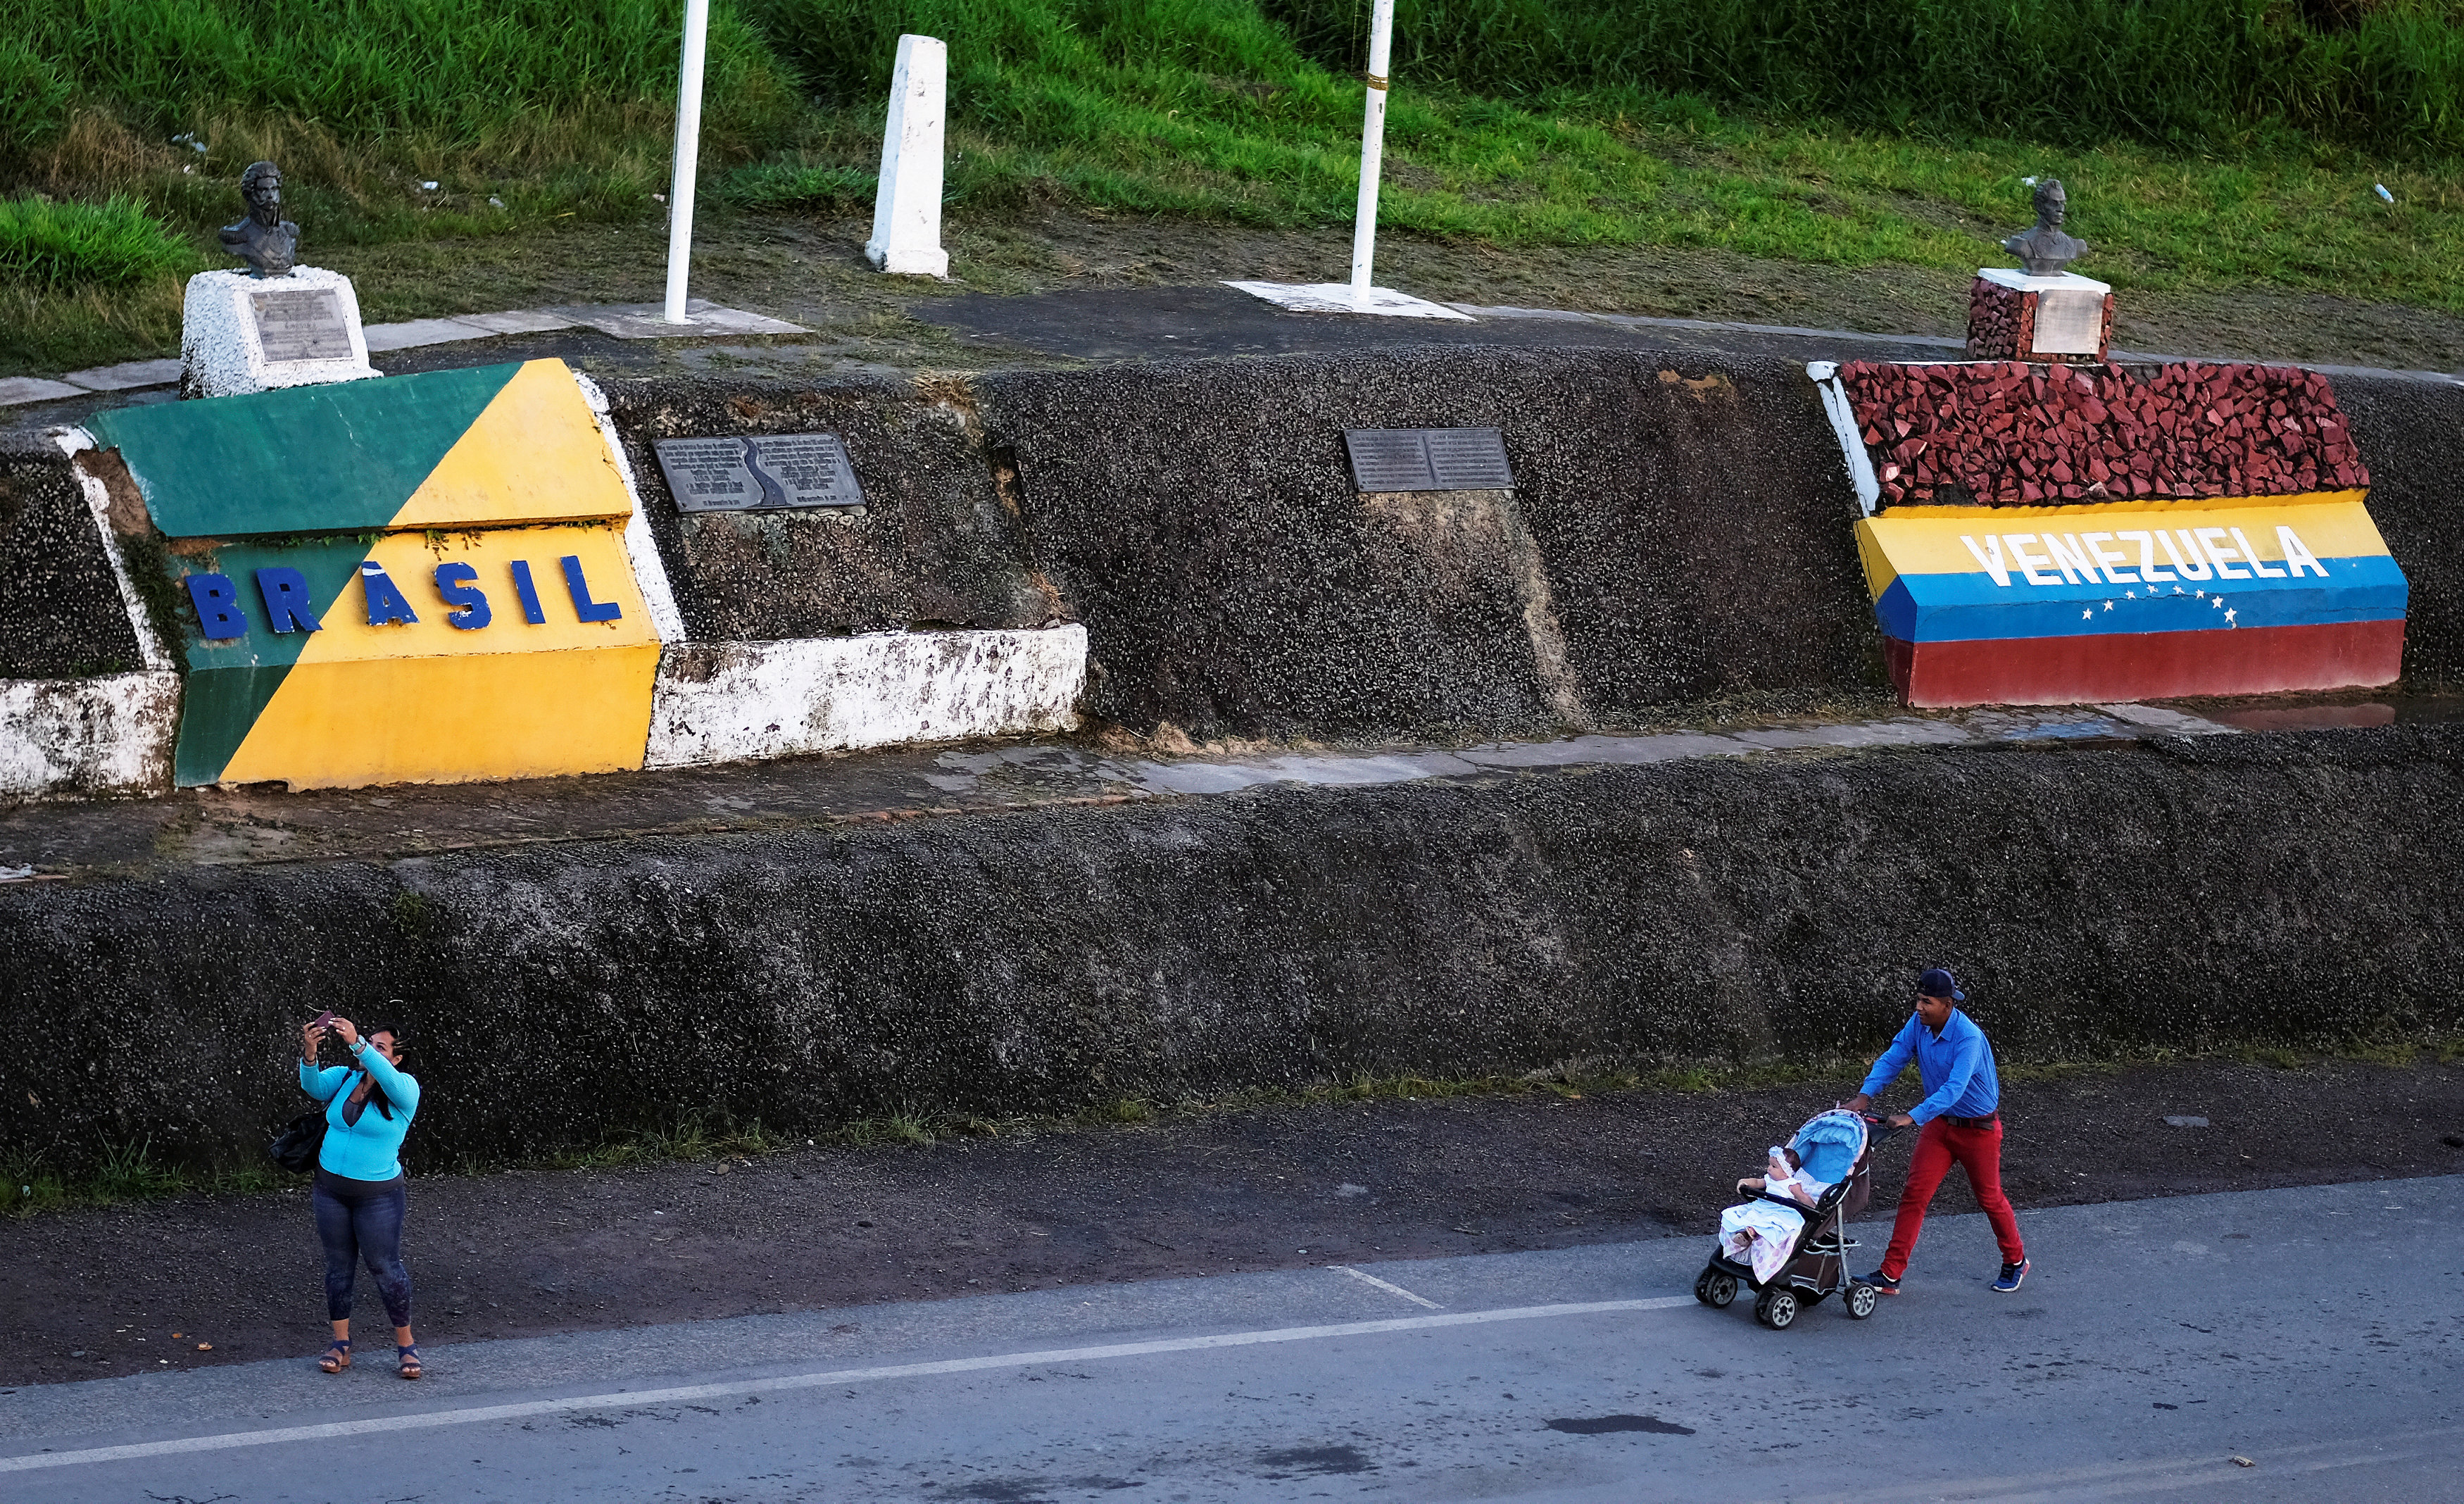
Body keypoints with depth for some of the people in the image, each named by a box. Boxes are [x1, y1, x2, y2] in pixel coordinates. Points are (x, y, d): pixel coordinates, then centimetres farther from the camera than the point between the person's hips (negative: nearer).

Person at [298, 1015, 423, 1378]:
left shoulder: (403, 1088, -10)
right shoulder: (344, 1078, 1)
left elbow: (386, 1076, -33)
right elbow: (314, 1086, -19)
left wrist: (357, 1043, -45)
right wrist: (309, 1053, -39)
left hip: (378, 1194, -4)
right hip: (331, 1187, 4)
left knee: (386, 1267, 1)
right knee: (339, 1265, 10)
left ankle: (406, 1344, 13)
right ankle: (341, 1344, 20)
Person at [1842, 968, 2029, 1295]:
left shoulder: (1969, 1038, -30)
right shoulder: (1919, 1024, -9)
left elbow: (1954, 1088, -39)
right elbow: (1893, 1058, -10)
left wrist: (1913, 1117, -48)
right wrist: (1865, 1095, -26)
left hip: (1979, 1129, -6)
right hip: (1940, 1124, 6)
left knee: (1989, 1198, 11)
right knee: (1914, 1194, -2)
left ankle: (2015, 1262, 35)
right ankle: (1890, 1274, -3)